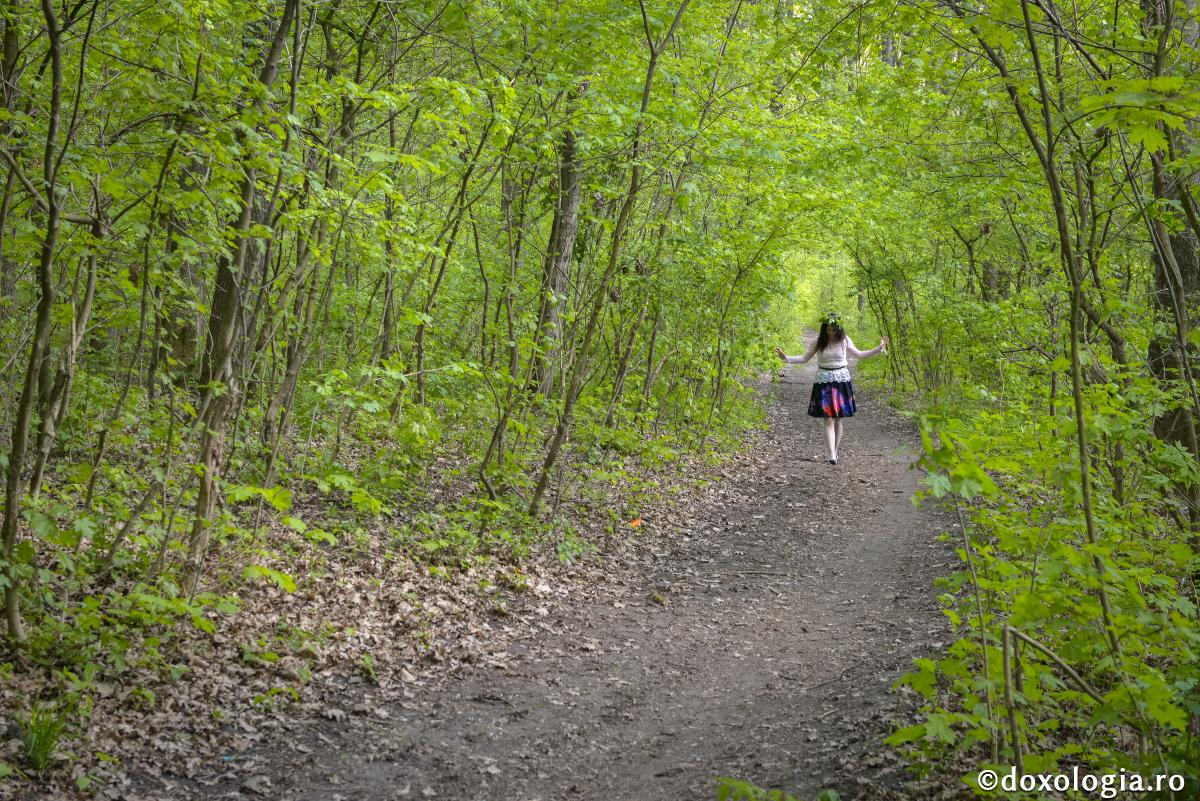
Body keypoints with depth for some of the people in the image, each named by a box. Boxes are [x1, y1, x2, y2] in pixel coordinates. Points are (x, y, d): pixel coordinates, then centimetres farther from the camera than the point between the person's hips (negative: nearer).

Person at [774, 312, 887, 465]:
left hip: (841, 381, 1)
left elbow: (858, 354, 14)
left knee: (838, 420, 6)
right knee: (828, 420, -9)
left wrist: (878, 349, 8)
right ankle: (832, 455, -16)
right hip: (824, 382, -1)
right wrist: (786, 358, -5)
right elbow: (805, 358, 7)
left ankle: (835, 451, 19)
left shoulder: (844, 340, 1)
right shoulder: (818, 342, -2)